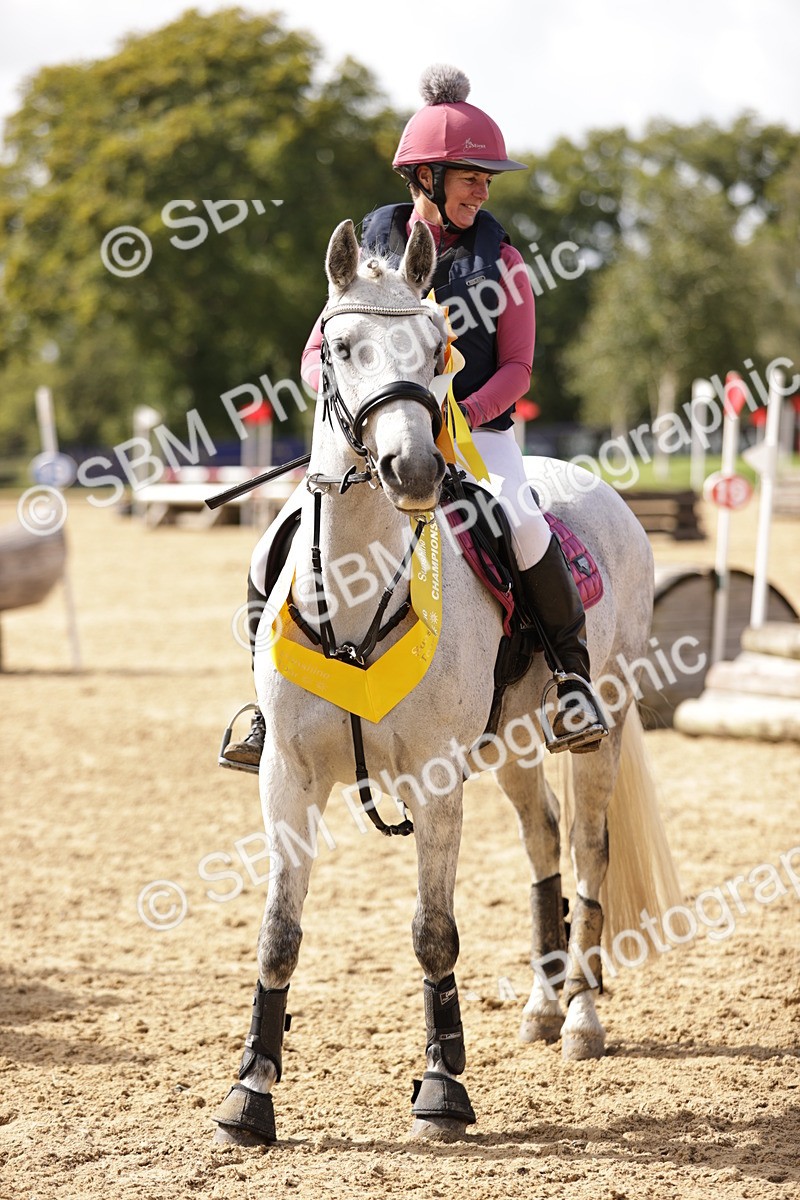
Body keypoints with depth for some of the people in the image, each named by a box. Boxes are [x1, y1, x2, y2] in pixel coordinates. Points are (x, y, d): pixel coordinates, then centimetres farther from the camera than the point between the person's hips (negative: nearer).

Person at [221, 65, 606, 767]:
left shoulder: (498, 259, 1)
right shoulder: (371, 254, 4)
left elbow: (516, 368, -2)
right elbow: (319, 356, 5)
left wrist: (464, 414, -20)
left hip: (480, 435, -2)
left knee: (522, 526, -32)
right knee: (279, 551, -13)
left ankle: (573, 672, -10)